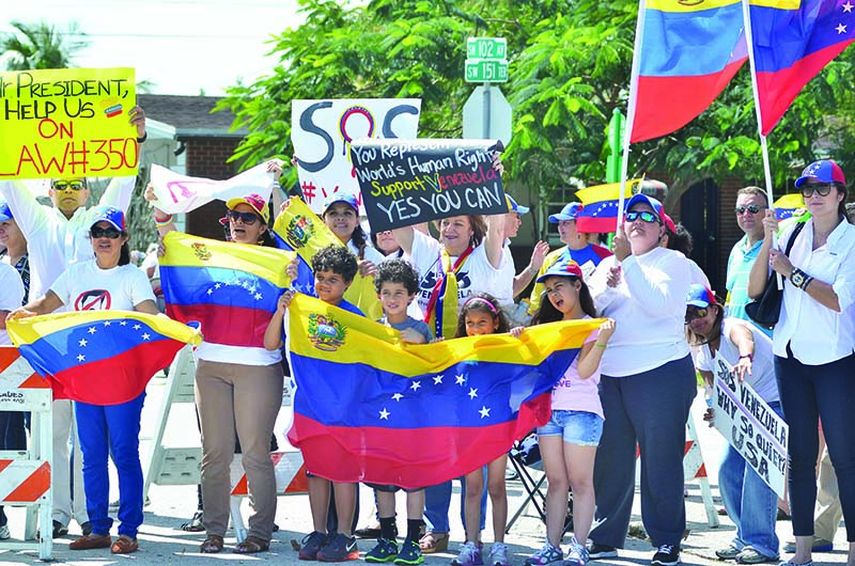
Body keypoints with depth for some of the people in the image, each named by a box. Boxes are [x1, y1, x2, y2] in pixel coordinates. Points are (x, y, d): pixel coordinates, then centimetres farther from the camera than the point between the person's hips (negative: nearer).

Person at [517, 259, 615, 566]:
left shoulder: (592, 326, -1)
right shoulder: (549, 327, 18)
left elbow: (584, 370, -11)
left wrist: (602, 341, -24)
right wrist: (521, 341, 1)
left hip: (581, 411, -6)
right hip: (549, 409, 6)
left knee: (580, 481, -4)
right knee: (556, 481, 6)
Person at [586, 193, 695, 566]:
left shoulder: (672, 261, 2)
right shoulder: (607, 265, 18)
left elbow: (659, 303, -15)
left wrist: (628, 261, -17)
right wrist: (608, 287, -9)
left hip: (660, 372, -5)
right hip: (609, 376, 5)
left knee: (660, 459, -3)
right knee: (610, 460, 7)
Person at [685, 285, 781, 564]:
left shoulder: (732, 327, -21)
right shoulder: (702, 351, 5)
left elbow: (743, 337, -46)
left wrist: (745, 356, -70)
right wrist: (714, 410, -13)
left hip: (775, 402, -9)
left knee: (758, 469, -18)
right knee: (728, 470, 3)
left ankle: (762, 543, -13)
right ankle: (745, 536, 16)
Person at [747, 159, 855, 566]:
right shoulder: (792, 235, 6)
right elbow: (754, 289, 2)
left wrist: (792, 273, -12)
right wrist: (768, 241, -9)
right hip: (791, 356, 4)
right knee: (799, 455, 7)